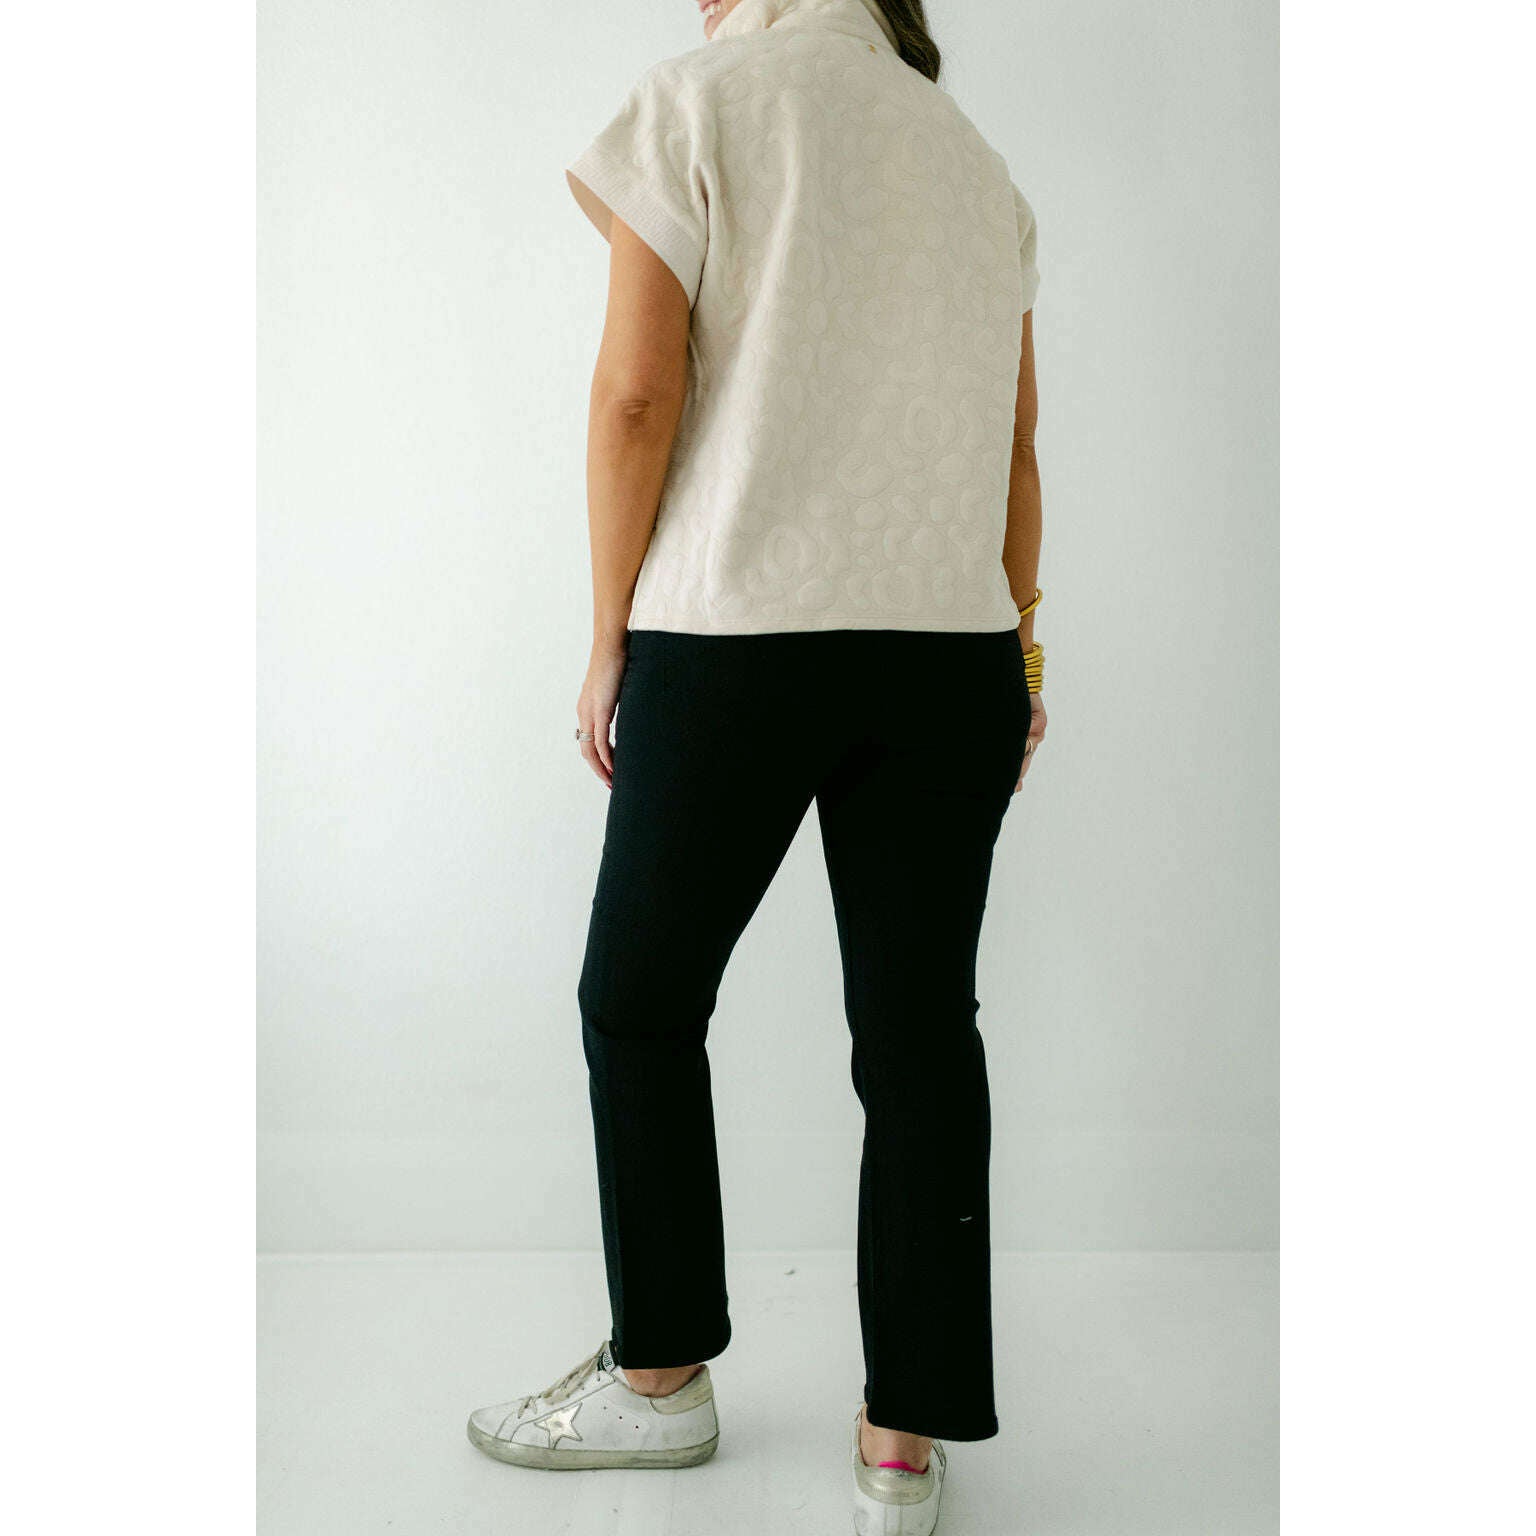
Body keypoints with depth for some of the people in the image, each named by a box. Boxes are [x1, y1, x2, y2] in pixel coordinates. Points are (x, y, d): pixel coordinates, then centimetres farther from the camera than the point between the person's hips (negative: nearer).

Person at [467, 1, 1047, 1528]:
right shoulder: (977, 155, 18)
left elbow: (639, 390, -6)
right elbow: (1014, 444, 15)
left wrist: (608, 643, -1)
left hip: (736, 636, -5)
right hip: (953, 646, 5)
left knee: (638, 999, 12)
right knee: (919, 1027, 6)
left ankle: (660, 1375, 23)